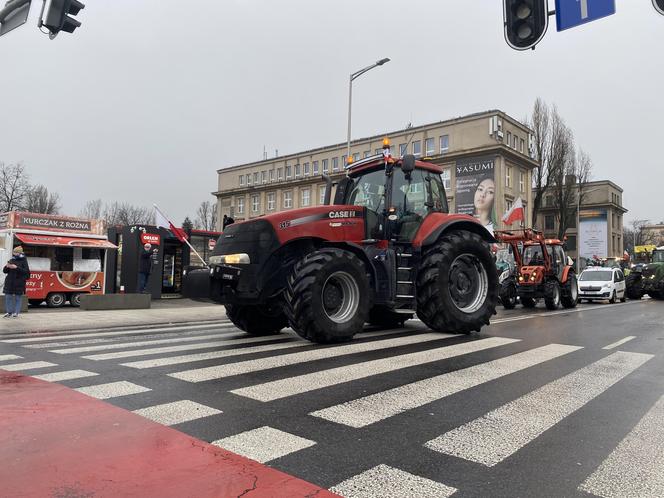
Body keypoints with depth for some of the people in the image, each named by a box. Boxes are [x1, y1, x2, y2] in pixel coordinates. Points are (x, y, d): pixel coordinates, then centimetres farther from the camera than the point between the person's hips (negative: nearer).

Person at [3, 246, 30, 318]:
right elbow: (4, 271, 14)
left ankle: (16, 312, 5)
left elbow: (26, 271, -14)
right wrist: (7, 267, -8)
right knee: (8, 297, 5)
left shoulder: (23, 261, -2)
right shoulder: (11, 260, 13)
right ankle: (9, 312, 14)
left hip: (19, 283, -5)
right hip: (10, 282, 5)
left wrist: (16, 267, -22)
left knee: (18, 297, -1)